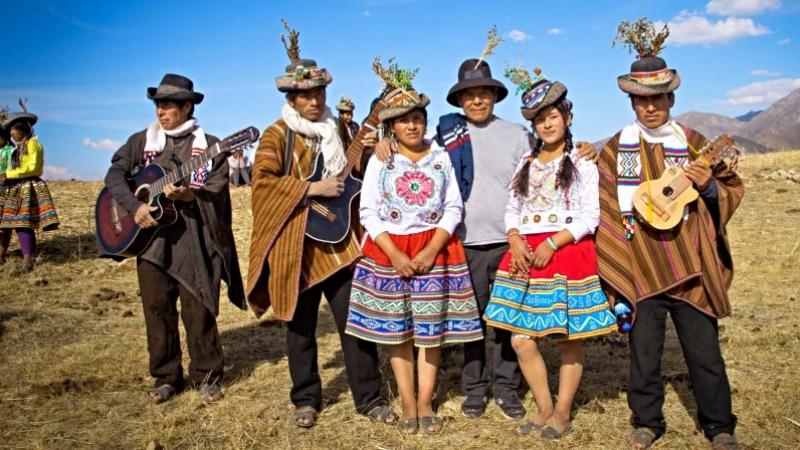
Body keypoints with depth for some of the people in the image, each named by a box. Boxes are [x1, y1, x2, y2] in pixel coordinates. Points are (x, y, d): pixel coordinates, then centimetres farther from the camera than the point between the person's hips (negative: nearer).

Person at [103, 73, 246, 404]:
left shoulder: (209, 145, 1)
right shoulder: (141, 141, 9)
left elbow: (218, 193, -6)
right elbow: (114, 175, 1)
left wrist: (189, 195, -25)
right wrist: (135, 206, -15)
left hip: (194, 239, -2)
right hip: (150, 237, 3)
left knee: (198, 310, 2)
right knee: (156, 310, 8)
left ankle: (206, 376, 17)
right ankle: (165, 377, 22)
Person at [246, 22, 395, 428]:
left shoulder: (337, 131, 13)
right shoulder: (277, 135, -1)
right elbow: (262, 180, -14)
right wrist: (310, 188, -20)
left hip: (340, 241, 3)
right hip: (296, 244, -3)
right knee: (300, 325, 8)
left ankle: (369, 397, 13)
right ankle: (305, 399, 23)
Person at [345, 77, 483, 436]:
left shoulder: (442, 158, 5)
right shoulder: (380, 161, 2)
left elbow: (453, 208, 1)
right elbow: (368, 212, -2)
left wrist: (431, 250, -12)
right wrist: (394, 254, -13)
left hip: (435, 250, 1)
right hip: (389, 251, 0)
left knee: (432, 326, 2)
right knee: (396, 327, 2)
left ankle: (425, 403, 13)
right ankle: (408, 404, 13)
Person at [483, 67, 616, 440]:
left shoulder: (582, 163, 1)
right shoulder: (526, 164, 15)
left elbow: (590, 216, -7)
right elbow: (512, 209, 13)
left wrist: (552, 243, -17)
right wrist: (515, 241, -7)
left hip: (569, 253, -4)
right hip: (526, 256, 5)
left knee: (569, 339, 2)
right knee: (521, 339, 1)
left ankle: (562, 413, 19)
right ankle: (545, 410, 18)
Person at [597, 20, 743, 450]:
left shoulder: (693, 143, 4)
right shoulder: (616, 148, 4)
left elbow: (733, 188, 8)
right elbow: (603, 204, 5)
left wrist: (709, 186, -14)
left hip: (690, 266, 0)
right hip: (640, 269, 0)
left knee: (704, 349, 7)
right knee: (643, 350, 8)